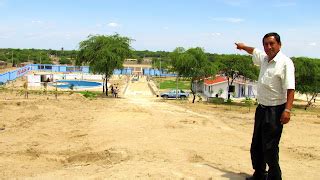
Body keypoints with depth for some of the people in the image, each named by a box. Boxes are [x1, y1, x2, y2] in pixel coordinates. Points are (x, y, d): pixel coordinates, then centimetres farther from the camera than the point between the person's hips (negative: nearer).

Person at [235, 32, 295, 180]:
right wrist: (243, 47, 48)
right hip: (261, 108, 9)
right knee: (256, 145, 17)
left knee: (270, 148, -7)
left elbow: (290, 89, -22)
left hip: (275, 110, -9)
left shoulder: (285, 62, -15)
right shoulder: (264, 58, 9)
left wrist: (287, 110, -30)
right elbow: (254, 51, 32)